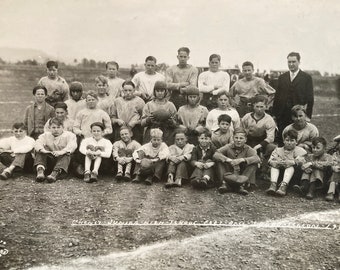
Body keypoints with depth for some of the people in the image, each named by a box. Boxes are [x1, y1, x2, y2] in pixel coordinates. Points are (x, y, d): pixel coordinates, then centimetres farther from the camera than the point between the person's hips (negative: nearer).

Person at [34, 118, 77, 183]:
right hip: (49, 160, 3)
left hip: (62, 159, -3)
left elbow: (72, 145, -21)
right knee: (39, 151, -17)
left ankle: (56, 173, -54)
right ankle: (40, 170, -39)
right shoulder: (45, 135, 12)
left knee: (66, 154, -32)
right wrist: (42, 149, -35)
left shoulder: (69, 135, 2)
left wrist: (61, 152, -40)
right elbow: (38, 143, -10)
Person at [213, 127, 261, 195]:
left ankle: (242, 185, -28)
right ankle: (224, 183, -26)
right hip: (229, 173, 0)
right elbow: (215, 155, -20)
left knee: (254, 164, -20)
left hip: (242, 174, 0)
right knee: (220, 161, -18)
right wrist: (228, 160, -35)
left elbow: (257, 158, -26)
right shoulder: (228, 147, -7)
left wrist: (242, 160, -39)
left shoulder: (248, 149, -7)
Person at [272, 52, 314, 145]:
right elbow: (277, 97, 11)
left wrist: (307, 116, -7)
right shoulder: (282, 77, 12)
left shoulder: (307, 78, 2)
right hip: (283, 115, 3)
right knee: (281, 140, 4)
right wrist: (275, 113, 5)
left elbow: (310, 98, 0)